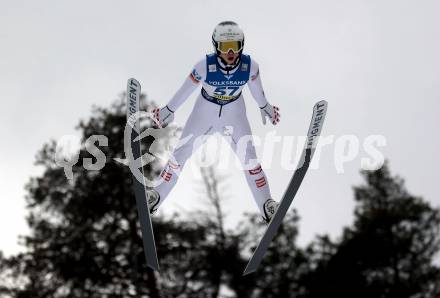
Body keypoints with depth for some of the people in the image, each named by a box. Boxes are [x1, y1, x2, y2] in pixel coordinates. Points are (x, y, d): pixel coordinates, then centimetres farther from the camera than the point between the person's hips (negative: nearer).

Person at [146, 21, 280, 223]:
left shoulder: (250, 65, -27)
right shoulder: (205, 65, -32)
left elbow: (256, 87, -3)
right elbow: (186, 89, -15)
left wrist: (264, 106, 14)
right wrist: (169, 110, -2)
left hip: (234, 112, 1)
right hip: (205, 110, -1)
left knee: (248, 155, 1)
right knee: (182, 151, 7)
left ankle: (265, 203, 17)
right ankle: (158, 195, 25)